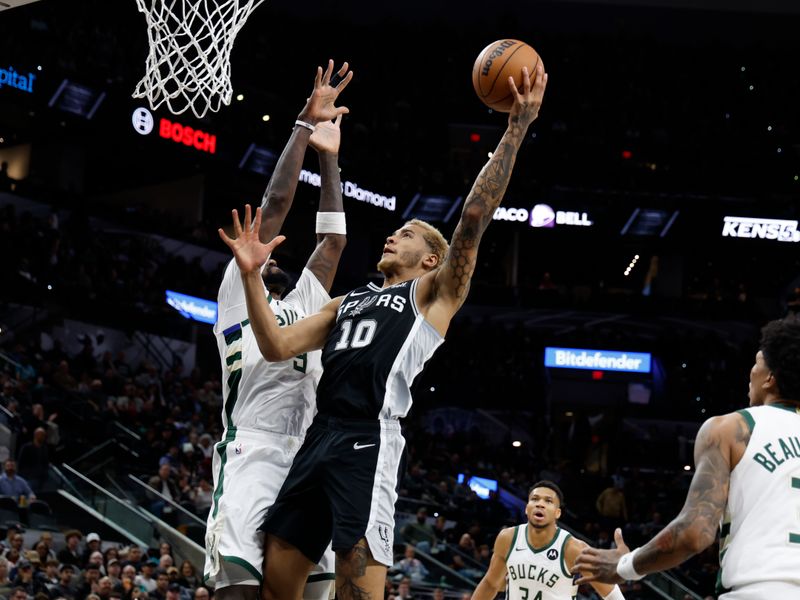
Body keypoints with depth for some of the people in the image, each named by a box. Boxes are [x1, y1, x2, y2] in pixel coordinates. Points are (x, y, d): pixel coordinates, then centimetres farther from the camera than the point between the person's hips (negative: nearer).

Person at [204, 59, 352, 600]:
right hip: (252, 456, -6)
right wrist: (305, 126, 9)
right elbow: (275, 206, 10)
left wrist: (329, 158, 32)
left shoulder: (304, 307, 32)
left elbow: (332, 240, 30)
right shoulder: (237, 295, 15)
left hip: (308, 462, 6)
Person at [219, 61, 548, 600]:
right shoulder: (348, 302, 29)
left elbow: (475, 216, -3)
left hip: (369, 440, -7)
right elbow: (276, 346, 20)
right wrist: (251, 275, 12)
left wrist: (518, 127, -7)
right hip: (320, 438, 7)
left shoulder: (434, 293, 10)